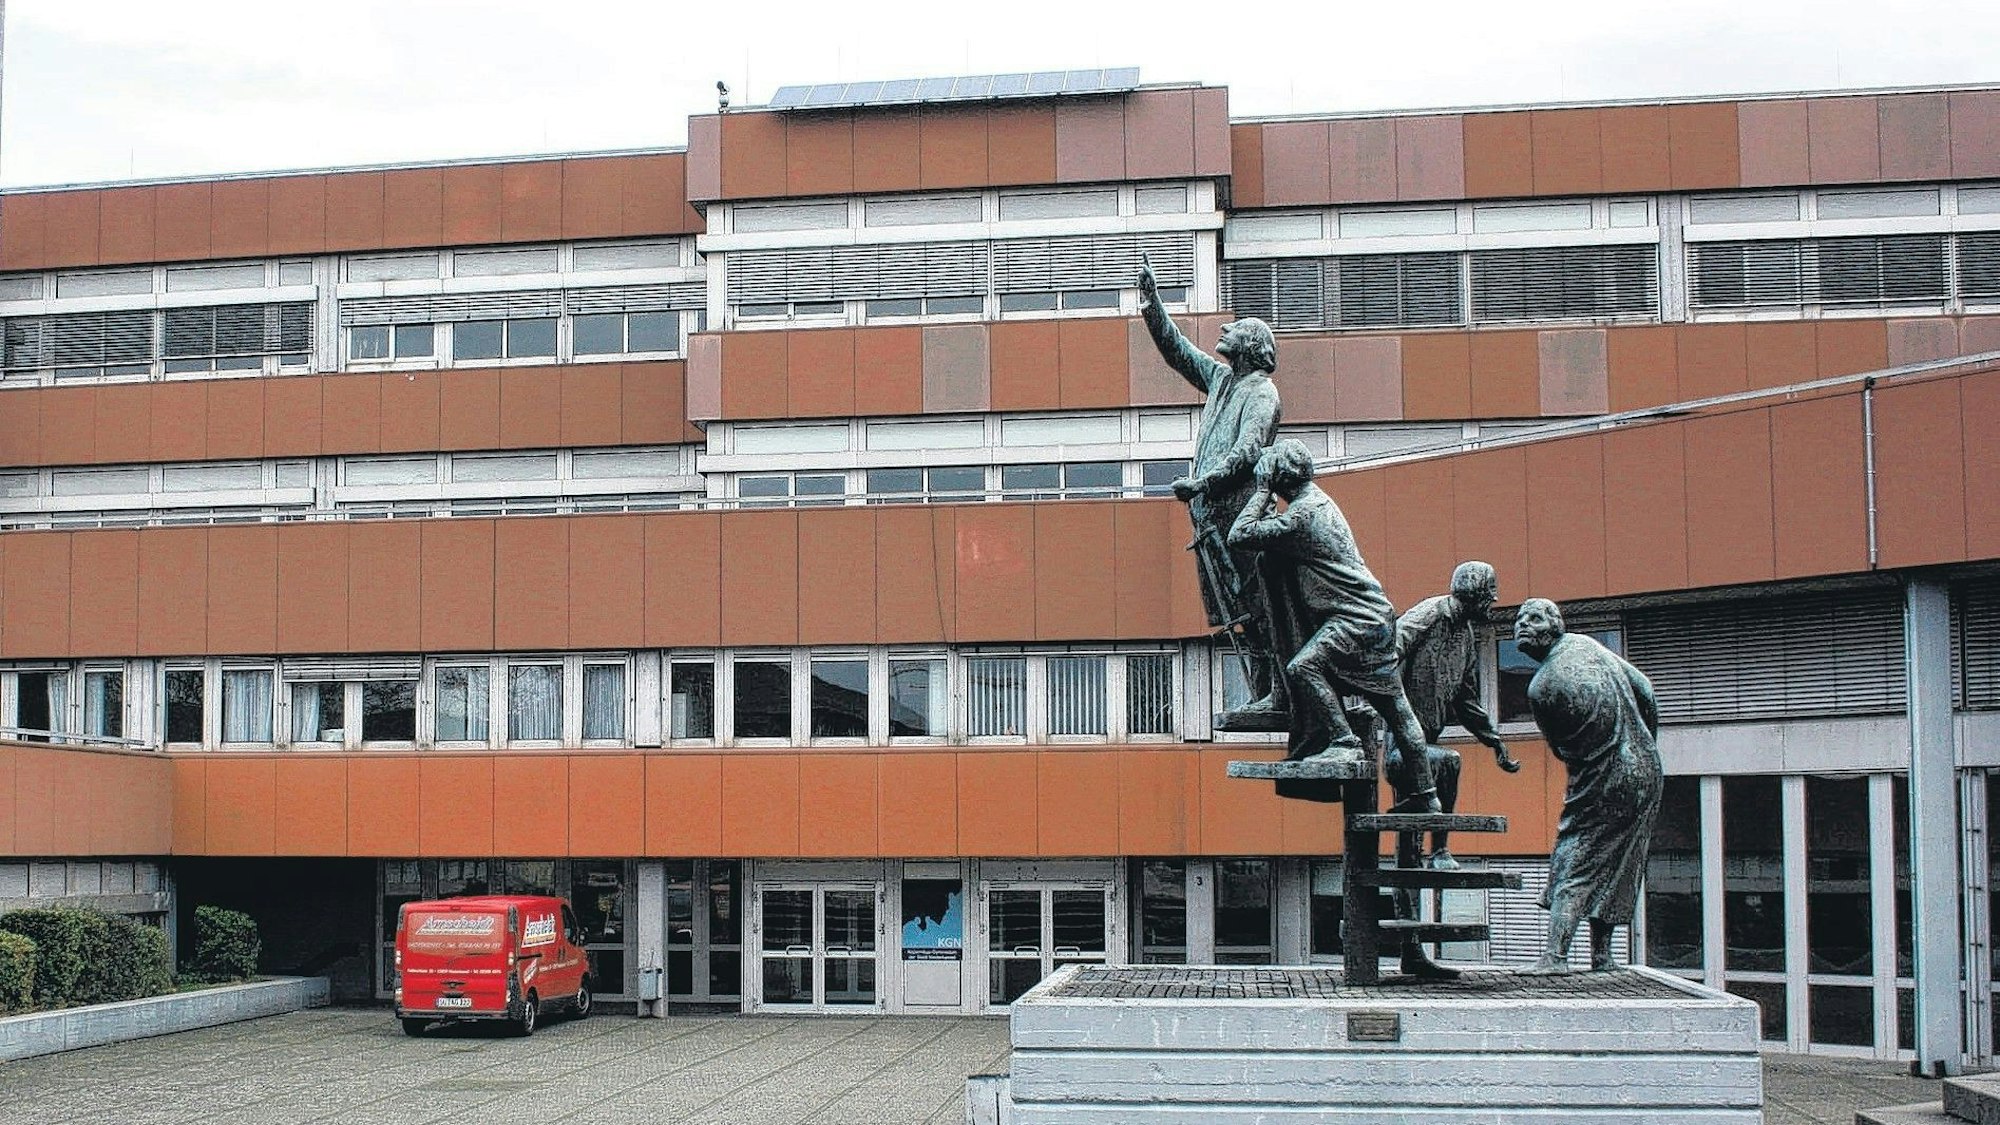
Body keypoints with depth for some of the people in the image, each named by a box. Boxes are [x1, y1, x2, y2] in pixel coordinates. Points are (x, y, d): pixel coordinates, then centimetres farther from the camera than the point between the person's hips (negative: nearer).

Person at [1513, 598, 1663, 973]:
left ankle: (1555, 955, -15)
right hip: (1646, 770, 7)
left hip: (1602, 785, -7)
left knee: (1574, 866, -3)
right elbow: (1646, 692, 9)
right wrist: (1646, 746, 20)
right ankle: (1601, 956, 22)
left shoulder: (1540, 687, -18)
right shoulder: (1585, 644, 1)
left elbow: (1562, 749, -6)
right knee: (1611, 870, 16)